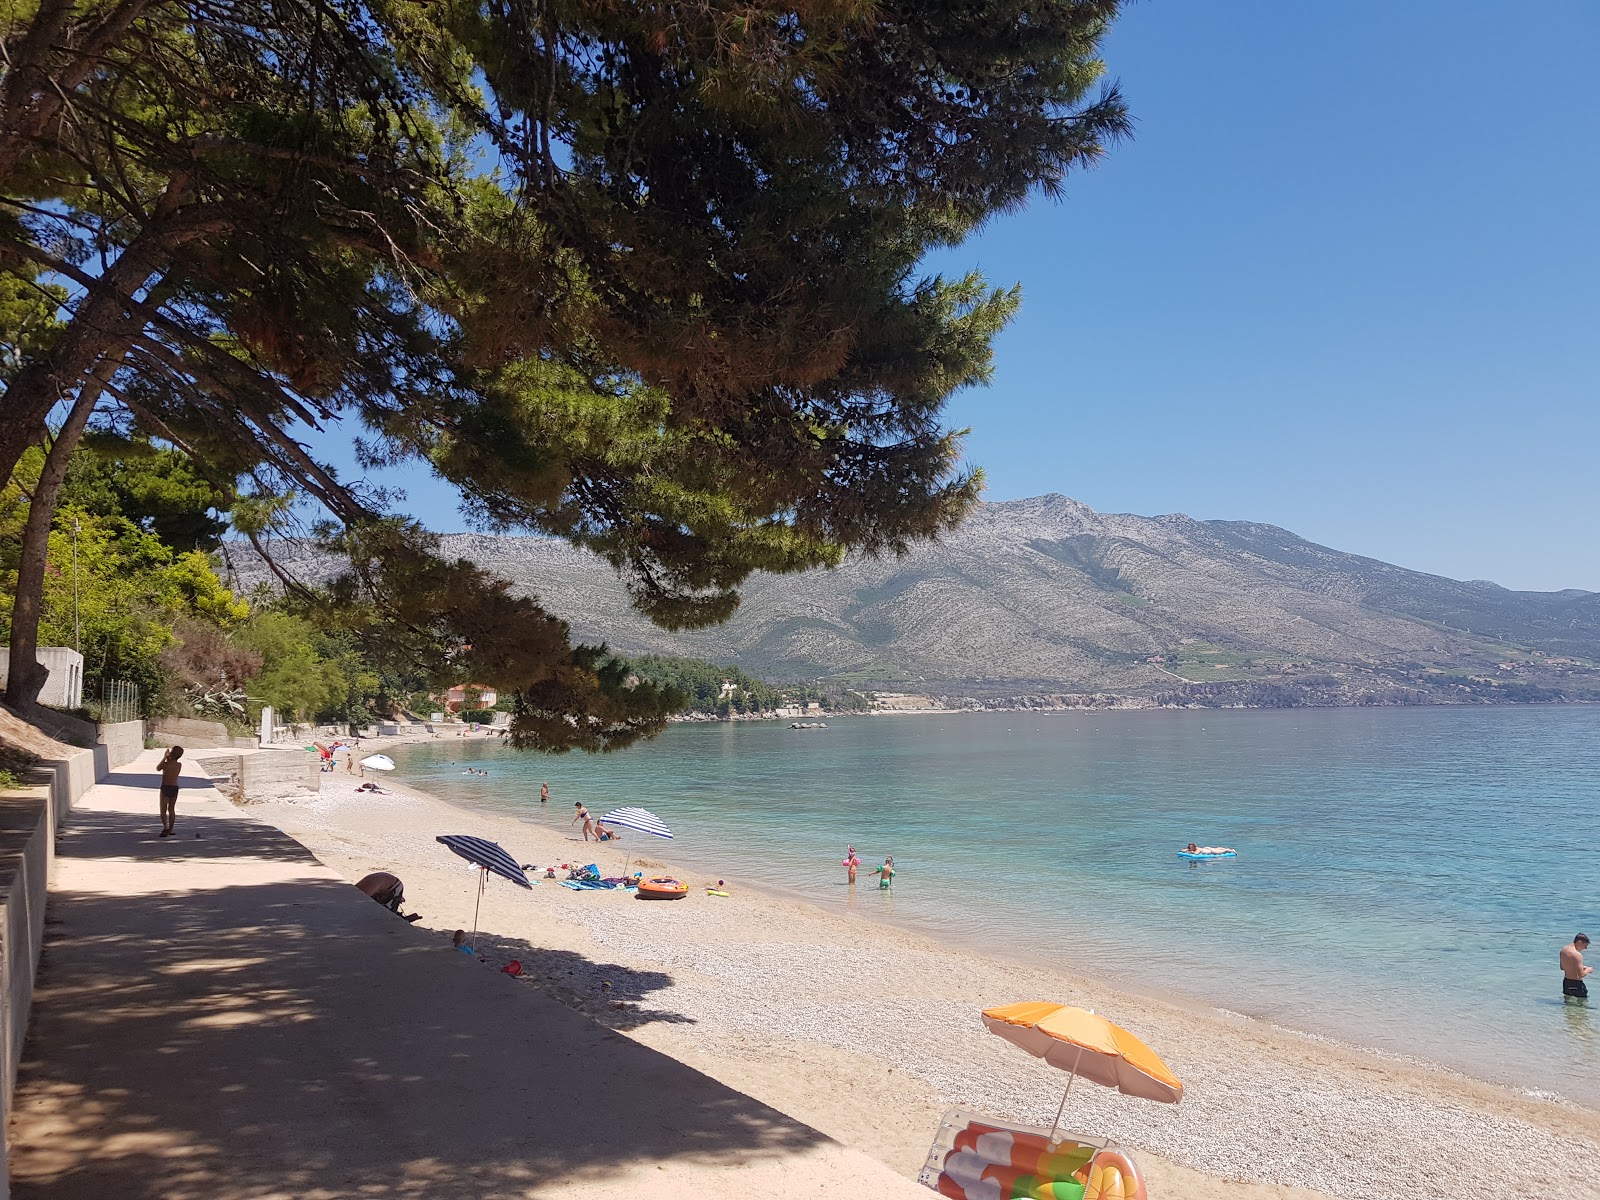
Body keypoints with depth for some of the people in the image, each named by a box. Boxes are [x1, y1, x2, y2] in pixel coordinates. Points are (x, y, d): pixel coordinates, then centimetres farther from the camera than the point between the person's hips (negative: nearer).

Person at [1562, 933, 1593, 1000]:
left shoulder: (1564, 949, 4)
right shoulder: (1577, 955, -22)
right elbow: (1581, 975, -22)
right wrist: (1588, 970, -2)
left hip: (1566, 982, 8)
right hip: (1576, 984, -8)